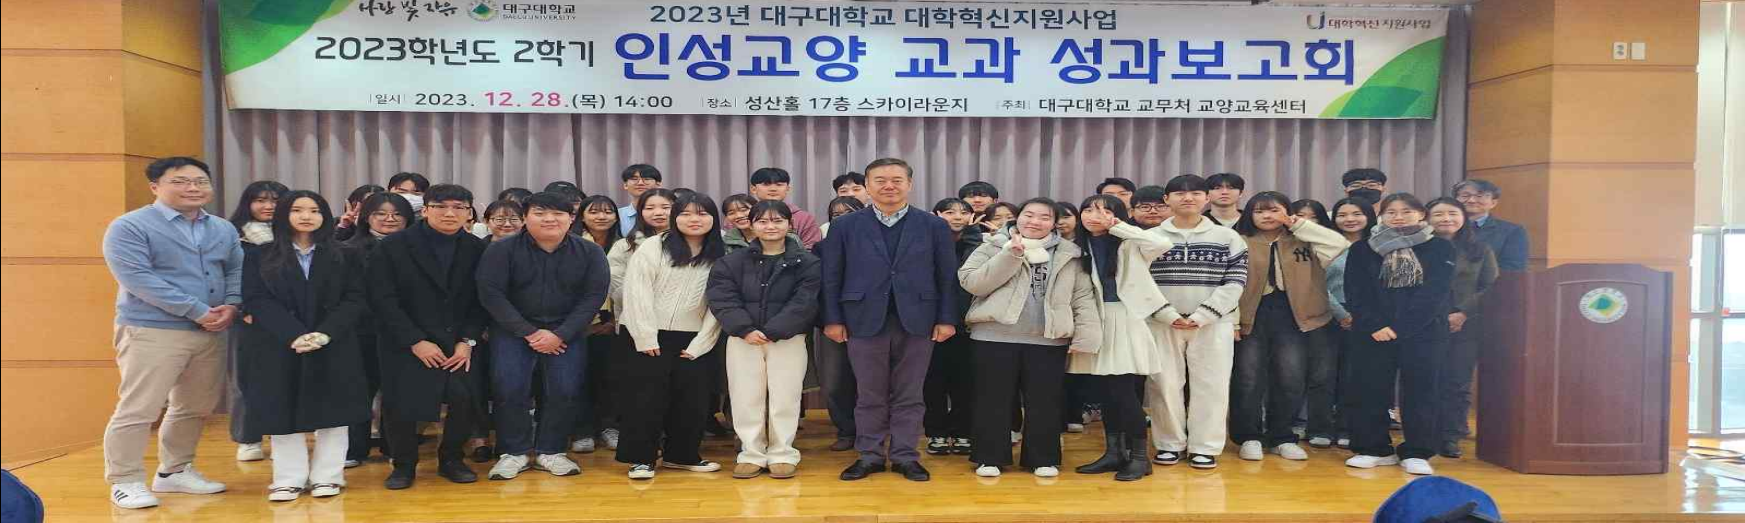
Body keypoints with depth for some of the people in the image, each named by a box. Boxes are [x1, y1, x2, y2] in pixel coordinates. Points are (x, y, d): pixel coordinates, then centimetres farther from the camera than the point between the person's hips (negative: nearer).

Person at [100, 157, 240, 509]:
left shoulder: (224, 230, 13)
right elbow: (139, 279, -17)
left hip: (210, 333, 7)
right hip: (152, 331, -6)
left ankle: (174, 472, 29)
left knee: (195, 407, 14)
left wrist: (231, 305, -10)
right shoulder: (129, 227, -7)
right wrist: (198, 311, -20)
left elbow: (236, 270, 12)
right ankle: (126, 482, 7)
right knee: (138, 409, -5)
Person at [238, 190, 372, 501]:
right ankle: (289, 479, 10)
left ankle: (327, 476, 9)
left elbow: (354, 300, -1)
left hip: (334, 348, 0)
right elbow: (256, 300, -4)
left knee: (332, 411, 1)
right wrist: (295, 335, -18)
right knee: (283, 411, 2)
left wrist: (324, 333, -17)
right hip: (278, 348, 0)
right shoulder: (260, 257, 7)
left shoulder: (346, 257, 8)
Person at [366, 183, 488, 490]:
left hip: (458, 345, 2)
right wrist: (416, 342, -14)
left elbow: (482, 301, 4)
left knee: (467, 398, -15)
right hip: (406, 345, -1)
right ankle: (403, 465, 17)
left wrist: (468, 341, -8)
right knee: (401, 403, -11)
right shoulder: (392, 247, -4)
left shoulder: (477, 249, 3)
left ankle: (450, 459, 11)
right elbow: (383, 301, -8)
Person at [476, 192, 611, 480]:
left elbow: (593, 296, -5)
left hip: (566, 332, 1)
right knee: (509, 388, -14)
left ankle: (550, 451, 6)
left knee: (567, 389, -11)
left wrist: (560, 335, -14)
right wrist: (529, 332, -15)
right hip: (514, 329, -1)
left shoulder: (590, 252, -2)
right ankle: (514, 452, 2)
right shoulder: (501, 250, -5)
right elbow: (491, 294, -9)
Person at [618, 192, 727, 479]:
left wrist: (698, 345, -4)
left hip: (692, 340, 3)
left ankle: (681, 455, 21)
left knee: (693, 399, 5)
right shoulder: (654, 248, -3)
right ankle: (641, 458, 11)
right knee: (649, 397, -1)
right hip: (652, 337, -3)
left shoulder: (719, 258, 5)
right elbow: (637, 292, -8)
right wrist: (646, 338, -12)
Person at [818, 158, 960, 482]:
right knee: (870, 395, 7)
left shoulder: (934, 226, 4)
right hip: (865, 321, 0)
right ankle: (869, 455, 18)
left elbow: (947, 277, 3)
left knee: (909, 394, 7)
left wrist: (946, 319, -2)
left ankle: (905, 456, 17)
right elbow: (831, 276, 3)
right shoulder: (846, 226, 3)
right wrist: (833, 319, -2)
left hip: (917, 322, 0)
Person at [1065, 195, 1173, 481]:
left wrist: (1118, 227, -16)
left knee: (1123, 392, -7)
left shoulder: (1129, 245, -4)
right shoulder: (1079, 247, 11)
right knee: (1105, 392, 8)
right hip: (1096, 321, 5)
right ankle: (1114, 452, 19)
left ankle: (1138, 457, 5)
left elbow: (1163, 244, -22)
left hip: (1127, 321, -5)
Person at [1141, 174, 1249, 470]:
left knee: (1210, 385, 0)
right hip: (1162, 323, 0)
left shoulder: (1228, 238, 6)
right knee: (1165, 384, 2)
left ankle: (1205, 447, 9)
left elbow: (1235, 283, -1)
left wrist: (1201, 316, -11)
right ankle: (1169, 444, 14)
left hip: (1214, 324, 0)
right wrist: (1169, 315, -12)